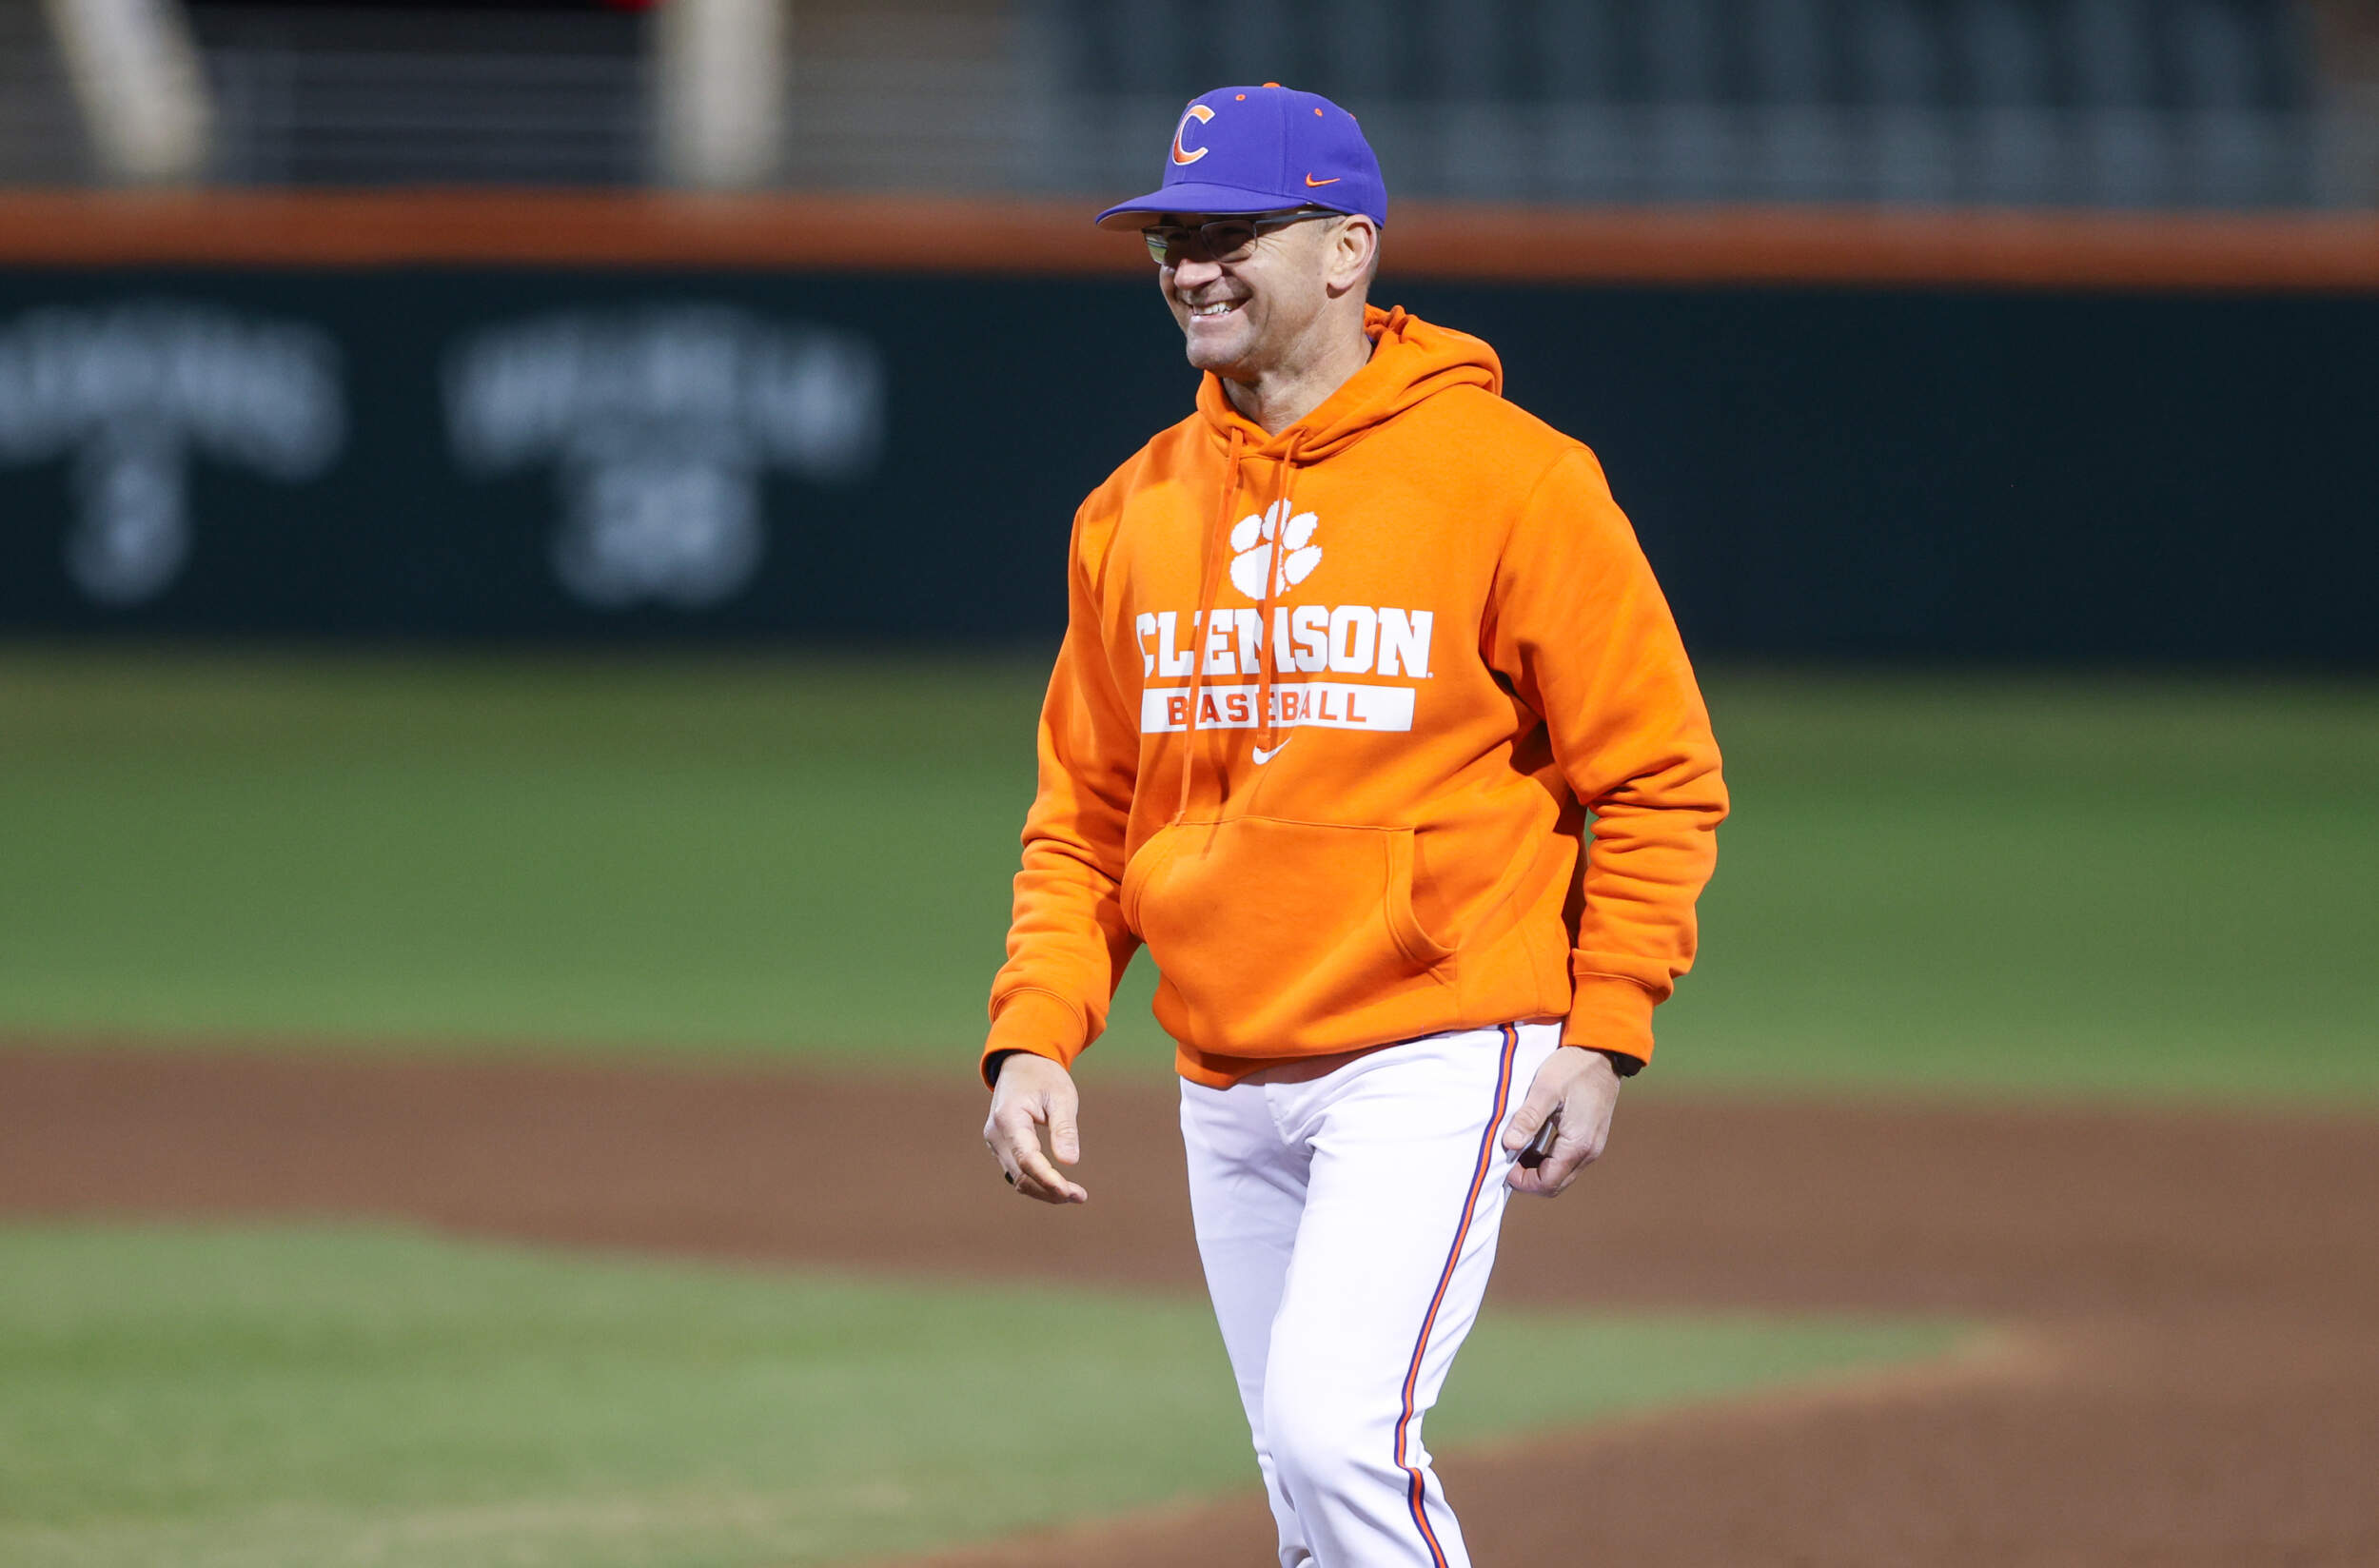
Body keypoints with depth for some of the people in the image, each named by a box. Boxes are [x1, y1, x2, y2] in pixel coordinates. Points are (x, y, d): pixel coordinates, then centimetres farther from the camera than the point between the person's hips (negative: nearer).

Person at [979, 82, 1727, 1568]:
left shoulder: (1513, 481, -7)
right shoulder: (1136, 511, 10)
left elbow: (1661, 778, -4)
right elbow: (1085, 817, 16)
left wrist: (1604, 1032, -11)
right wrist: (1035, 1036, 2)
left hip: (1438, 1063, -6)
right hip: (1226, 1093, 6)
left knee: (1337, 1430, -21)